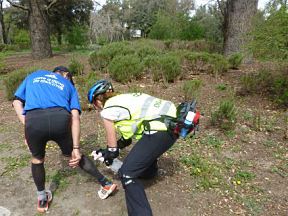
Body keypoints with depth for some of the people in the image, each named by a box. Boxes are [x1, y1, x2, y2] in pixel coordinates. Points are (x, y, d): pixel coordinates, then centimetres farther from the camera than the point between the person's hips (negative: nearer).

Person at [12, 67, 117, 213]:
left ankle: (42, 199, 46)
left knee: (37, 159, 28)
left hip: (33, 120, 0)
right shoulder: (68, 85, 28)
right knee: (73, 155, 26)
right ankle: (106, 184, 37)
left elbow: (17, 101, 20)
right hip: (60, 119, 0)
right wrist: (76, 148, 10)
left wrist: (28, 128, 18)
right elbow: (75, 117, 13)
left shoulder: (34, 75, 34)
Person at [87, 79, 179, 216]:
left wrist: (108, 155, 28)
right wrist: (106, 151, 36)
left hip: (160, 130, -10)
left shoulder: (107, 111, -1)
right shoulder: (122, 99, 23)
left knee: (126, 174, -4)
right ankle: (149, 170, 64)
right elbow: (127, 138, 30)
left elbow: (113, 147, 8)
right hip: (174, 122, 10)